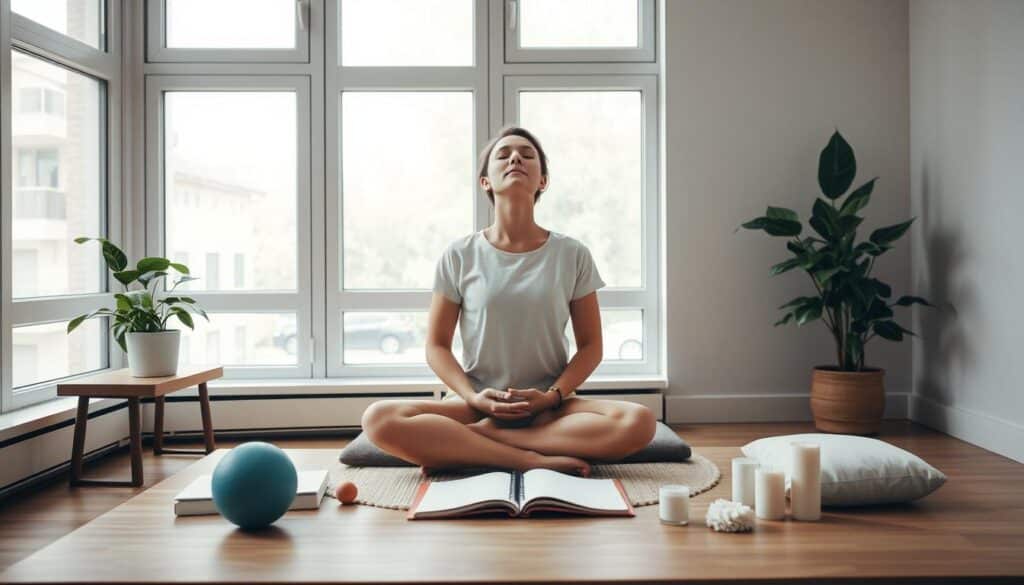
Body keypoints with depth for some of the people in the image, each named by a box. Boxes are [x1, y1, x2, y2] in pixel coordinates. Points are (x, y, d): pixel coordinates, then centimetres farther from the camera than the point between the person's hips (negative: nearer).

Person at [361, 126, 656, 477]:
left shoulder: (572, 255, 4)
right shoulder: (459, 256, 3)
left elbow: (590, 345, 6)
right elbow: (437, 346, 5)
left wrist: (553, 395, -12)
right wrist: (473, 398, -13)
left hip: (549, 408, 2)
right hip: (477, 405, -1)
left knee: (638, 421, -30)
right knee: (379, 420, -28)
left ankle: (456, 444, -23)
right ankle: (536, 459, -26)